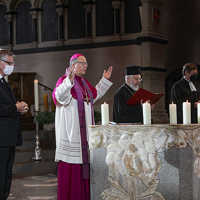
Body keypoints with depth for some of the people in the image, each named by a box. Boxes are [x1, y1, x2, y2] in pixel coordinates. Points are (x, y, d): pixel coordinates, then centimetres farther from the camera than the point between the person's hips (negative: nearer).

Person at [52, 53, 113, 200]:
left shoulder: (84, 82, 16)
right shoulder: (64, 80, -10)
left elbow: (95, 95, 32)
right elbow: (59, 96, -29)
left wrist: (105, 80, 25)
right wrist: (69, 80, -44)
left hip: (85, 129, 8)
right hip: (70, 129, -8)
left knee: (84, 159, 10)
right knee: (71, 165, -7)